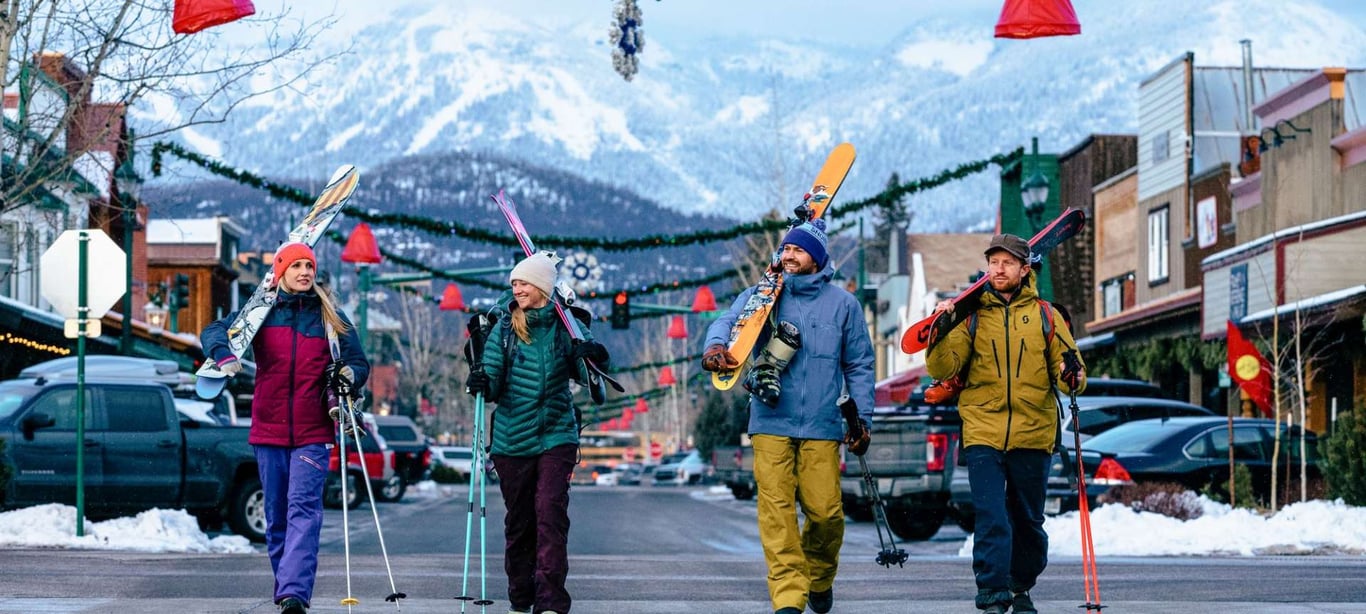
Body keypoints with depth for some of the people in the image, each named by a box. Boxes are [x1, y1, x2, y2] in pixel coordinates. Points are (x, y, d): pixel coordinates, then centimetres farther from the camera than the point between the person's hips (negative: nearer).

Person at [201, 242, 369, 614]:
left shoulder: (331, 317, 6)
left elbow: (359, 363, 9)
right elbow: (214, 332, -1)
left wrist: (350, 374, -15)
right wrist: (224, 356, -23)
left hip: (313, 433, -2)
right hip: (268, 430, 2)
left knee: (303, 510, -15)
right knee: (276, 516, 9)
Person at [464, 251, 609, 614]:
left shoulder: (565, 325, 1)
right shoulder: (505, 327, 2)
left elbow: (583, 374, 6)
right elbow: (494, 383, -1)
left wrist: (593, 359, -16)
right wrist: (481, 384, -24)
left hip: (556, 435, -1)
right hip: (512, 437, 1)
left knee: (550, 512, -13)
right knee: (518, 520, 8)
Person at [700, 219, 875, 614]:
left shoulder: (843, 304, 9)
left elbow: (859, 365, 14)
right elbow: (729, 321, -10)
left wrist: (862, 418, 9)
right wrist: (715, 346, -33)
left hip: (821, 427, 0)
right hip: (771, 423, 0)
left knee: (826, 512, -3)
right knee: (776, 511, -10)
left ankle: (819, 579, 25)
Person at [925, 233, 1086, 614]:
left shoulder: (1045, 315, 9)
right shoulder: (972, 315, 7)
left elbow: (1067, 366, 8)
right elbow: (942, 370, 0)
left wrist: (1072, 375, -16)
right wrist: (941, 334, -17)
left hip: (1033, 435, 1)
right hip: (983, 433, -1)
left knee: (1028, 520, 11)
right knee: (990, 518, -11)